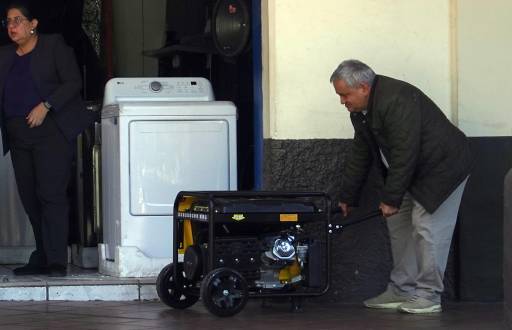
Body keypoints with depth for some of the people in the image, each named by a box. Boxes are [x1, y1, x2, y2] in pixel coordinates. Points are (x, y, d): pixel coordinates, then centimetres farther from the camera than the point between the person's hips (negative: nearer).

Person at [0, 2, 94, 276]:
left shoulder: (54, 46, 1)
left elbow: (73, 82, -5)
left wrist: (46, 106, -16)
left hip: (50, 130, -6)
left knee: (51, 194, -13)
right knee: (29, 199, 5)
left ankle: (57, 261, -14)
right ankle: (42, 259, 12)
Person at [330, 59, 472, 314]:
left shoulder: (397, 101, -29)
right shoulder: (361, 111, 3)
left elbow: (405, 155, -29)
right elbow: (360, 155, 14)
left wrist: (391, 199, -24)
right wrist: (348, 197, 18)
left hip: (441, 166, -10)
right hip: (412, 171, 10)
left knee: (427, 228, -12)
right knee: (399, 225, 10)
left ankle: (429, 296, -6)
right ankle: (401, 291, 15)